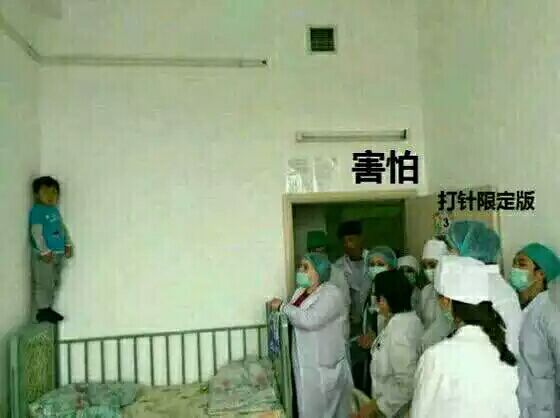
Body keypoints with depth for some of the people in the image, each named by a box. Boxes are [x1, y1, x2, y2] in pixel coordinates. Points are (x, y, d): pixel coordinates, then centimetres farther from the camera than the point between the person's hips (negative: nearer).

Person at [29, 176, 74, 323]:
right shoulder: (37, 210, -13)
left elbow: (63, 228, 18)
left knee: (55, 283, 16)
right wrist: (44, 251, -22)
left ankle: (49, 308, 28)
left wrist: (68, 245, 10)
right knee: (43, 283, -1)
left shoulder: (55, 210, 12)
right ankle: (42, 311, 10)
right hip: (43, 254, -9)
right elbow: (36, 232, -19)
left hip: (58, 253, 9)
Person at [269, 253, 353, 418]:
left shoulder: (331, 293, -17)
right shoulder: (300, 292, 9)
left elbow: (310, 319, -30)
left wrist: (282, 306, -20)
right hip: (304, 364, 8)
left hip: (325, 366, -7)